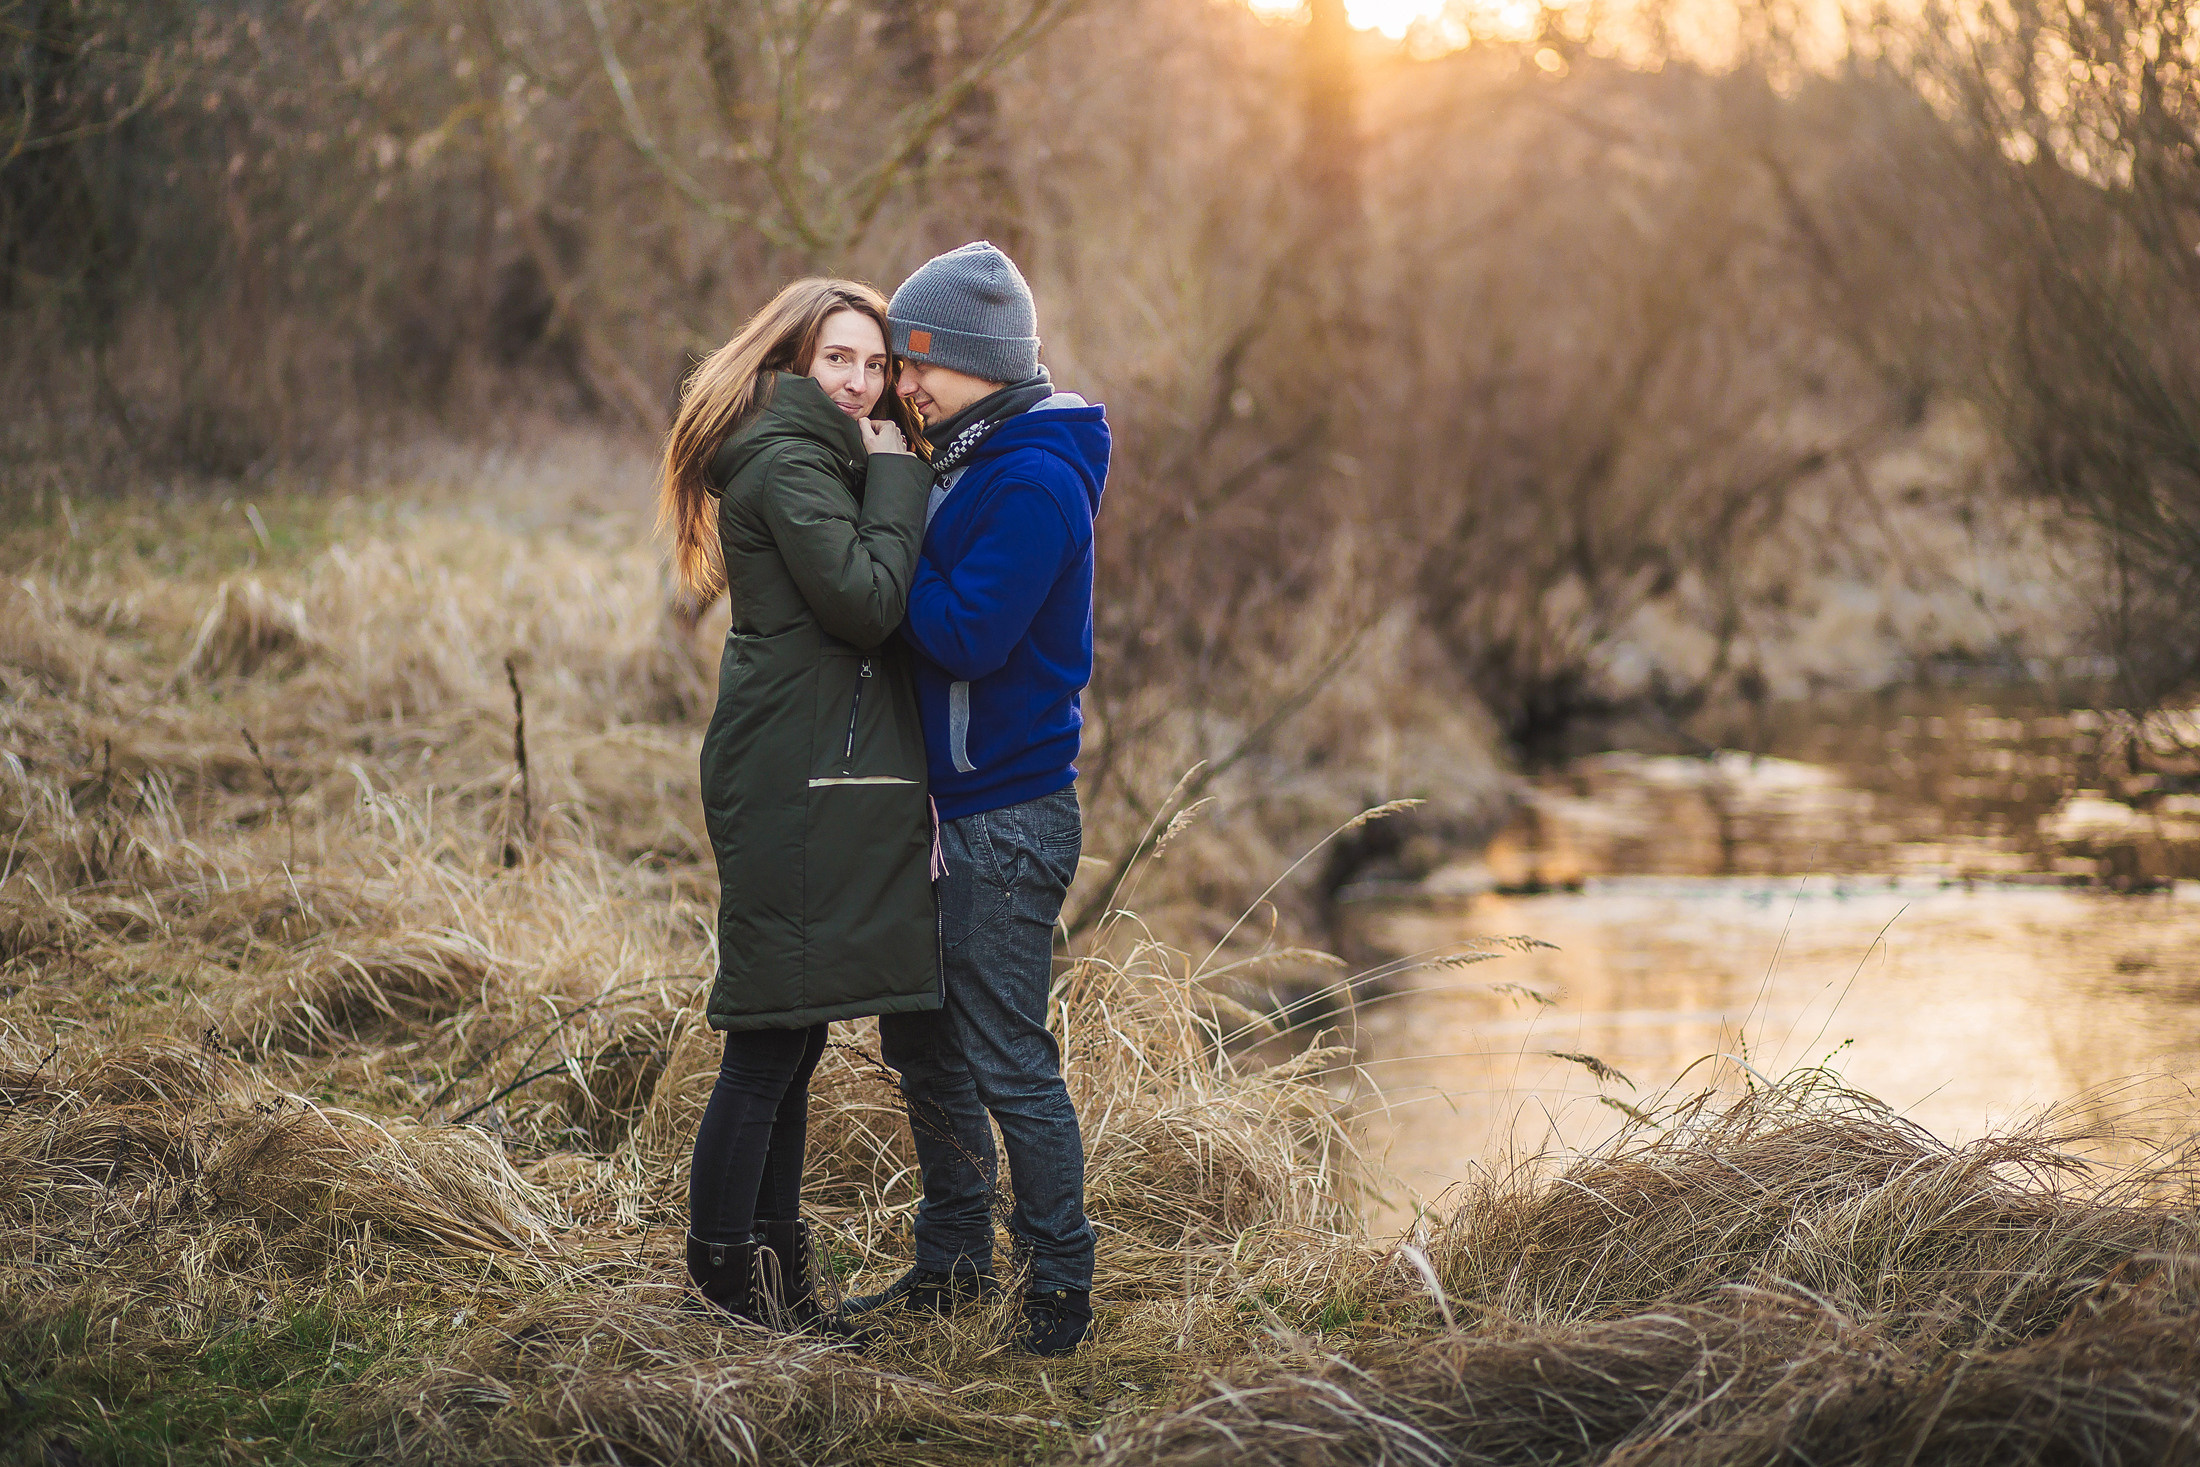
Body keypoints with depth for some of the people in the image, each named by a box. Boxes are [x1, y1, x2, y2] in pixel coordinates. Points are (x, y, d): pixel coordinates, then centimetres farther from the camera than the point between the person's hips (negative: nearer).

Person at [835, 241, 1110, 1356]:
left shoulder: (1035, 480, -17)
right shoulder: (968, 462, 13)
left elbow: (965, 635, -23)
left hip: (1012, 814, -10)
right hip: (954, 805, 10)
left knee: (1009, 1063, -4)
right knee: (922, 1043, 16)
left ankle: (1060, 1290, 7)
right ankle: (954, 1263, 28)